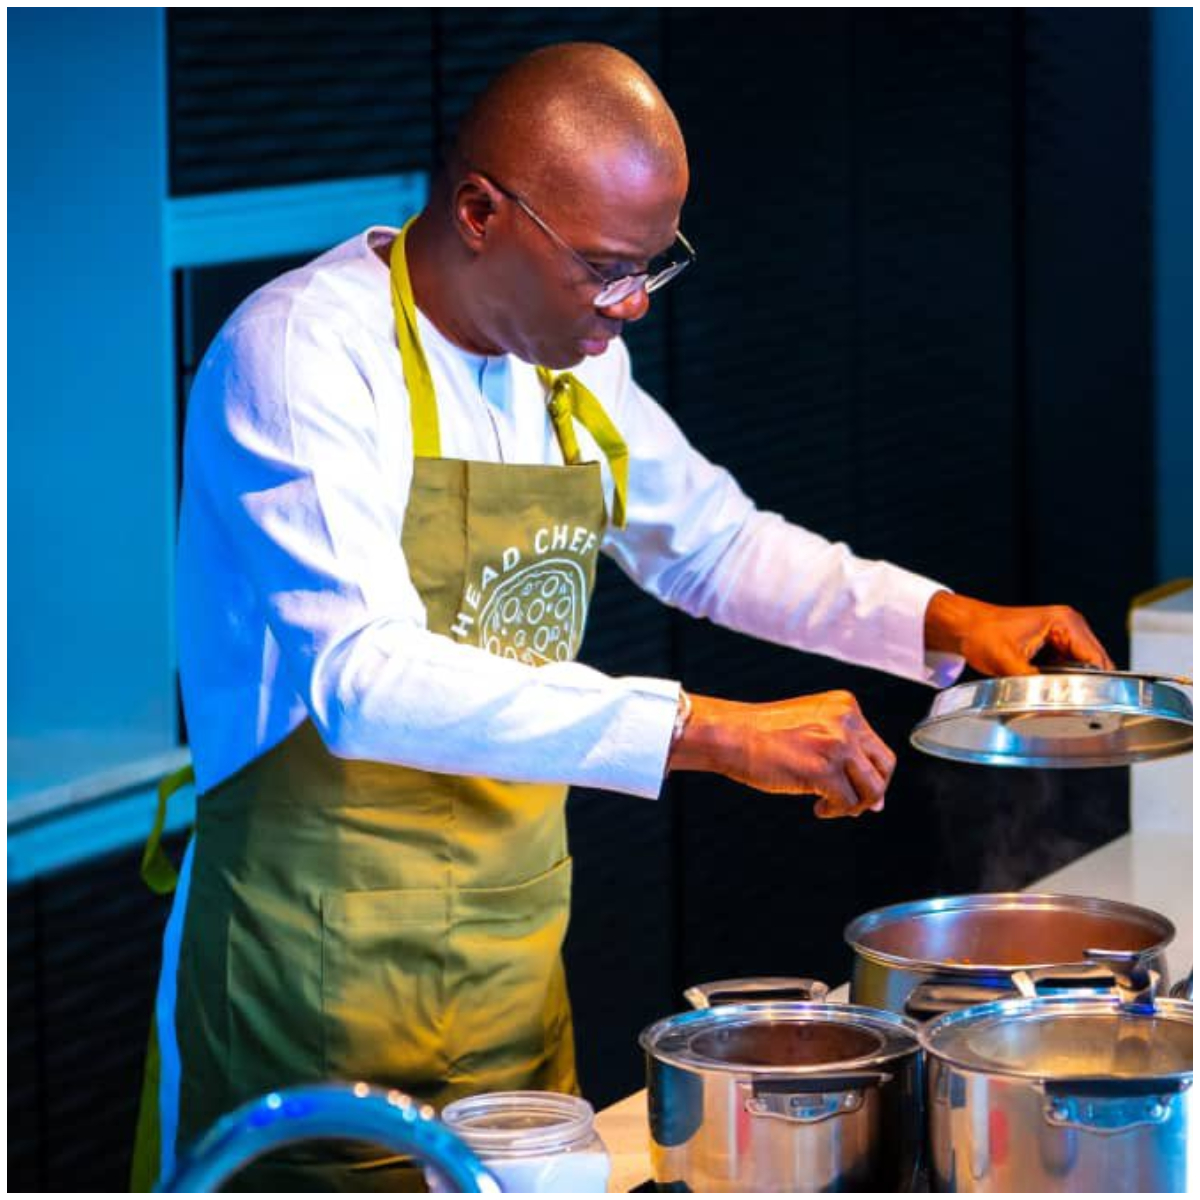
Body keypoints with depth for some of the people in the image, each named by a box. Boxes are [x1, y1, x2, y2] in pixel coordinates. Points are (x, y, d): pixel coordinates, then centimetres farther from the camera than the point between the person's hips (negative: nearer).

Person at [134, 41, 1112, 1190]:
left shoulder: (573, 365, 7)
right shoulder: (305, 353, -16)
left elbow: (713, 542, 26)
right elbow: (363, 678, -29)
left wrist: (940, 621, 10)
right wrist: (710, 733, -33)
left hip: (518, 960, 7)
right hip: (321, 990, -7)